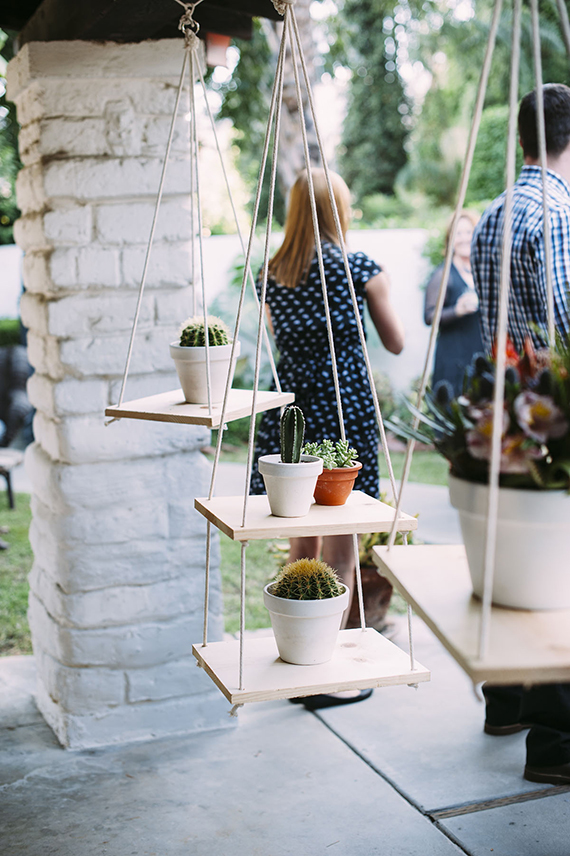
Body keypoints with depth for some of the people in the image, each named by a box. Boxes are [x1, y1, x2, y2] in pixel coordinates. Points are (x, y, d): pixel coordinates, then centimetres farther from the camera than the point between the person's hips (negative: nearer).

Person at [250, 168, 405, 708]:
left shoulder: (272, 274, 6)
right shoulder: (360, 270, -6)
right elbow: (396, 344, 5)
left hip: (290, 413, 5)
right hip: (346, 415, -5)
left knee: (302, 539, 16)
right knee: (340, 546, 2)